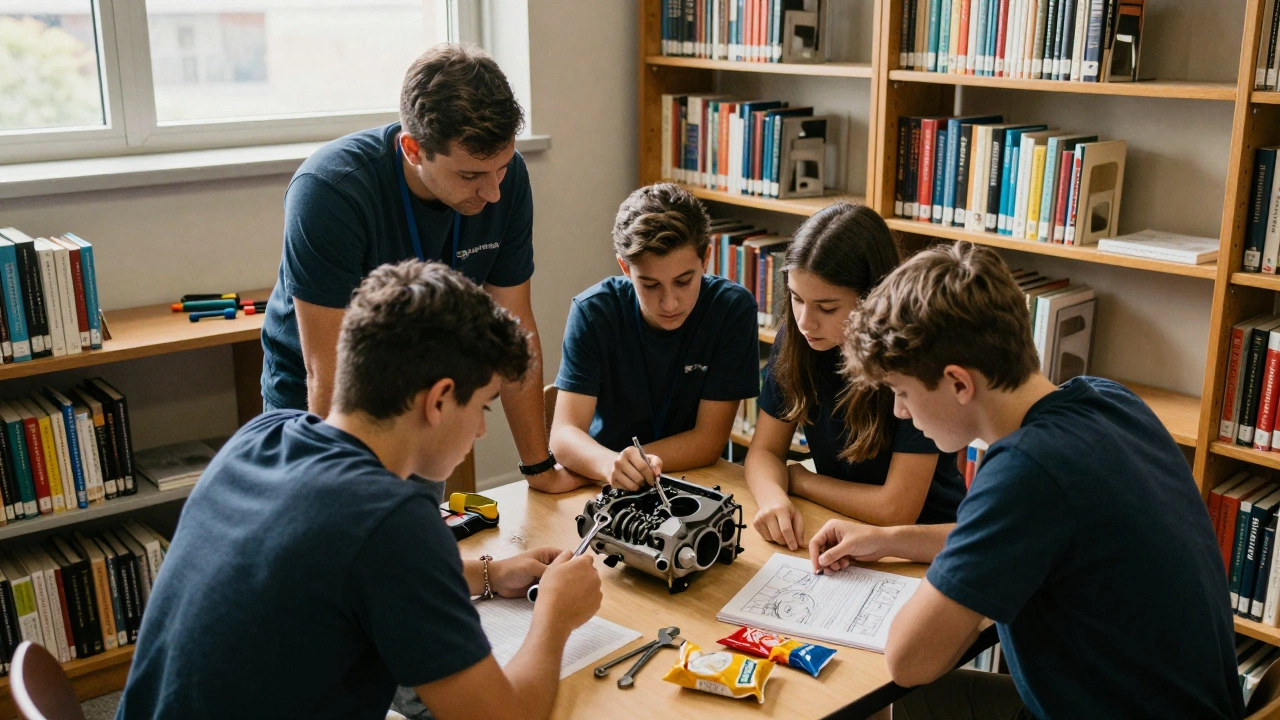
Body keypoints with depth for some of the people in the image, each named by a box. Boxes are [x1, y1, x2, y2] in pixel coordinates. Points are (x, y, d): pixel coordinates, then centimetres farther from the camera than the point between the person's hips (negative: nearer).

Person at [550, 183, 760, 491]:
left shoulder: (733, 308, -12)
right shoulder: (593, 311, -12)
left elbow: (709, 440, -11)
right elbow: (564, 433, -16)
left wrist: (631, 465, -21)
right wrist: (610, 464, -36)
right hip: (604, 489, 0)